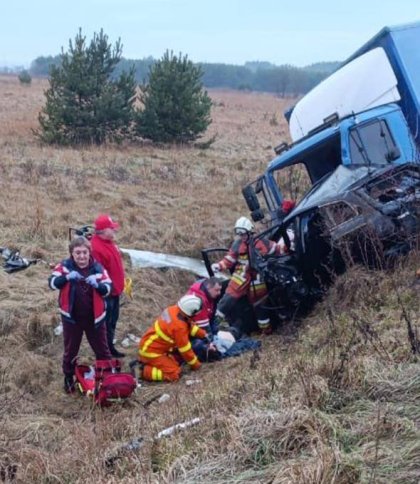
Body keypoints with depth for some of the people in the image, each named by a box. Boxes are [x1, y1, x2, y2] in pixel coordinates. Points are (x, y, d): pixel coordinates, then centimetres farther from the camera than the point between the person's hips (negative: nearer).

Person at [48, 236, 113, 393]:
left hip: (94, 317, 1)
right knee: (70, 350, 15)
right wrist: (67, 277, -35)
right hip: (71, 317, -1)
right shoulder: (65, 266, -9)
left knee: (102, 349, 13)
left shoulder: (97, 268, -6)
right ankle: (68, 378, 33)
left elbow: (108, 289, -8)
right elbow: (52, 282, -18)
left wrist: (97, 284, -29)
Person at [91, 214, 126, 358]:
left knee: (113, 320, 20)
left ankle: (110, 347, 33)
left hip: (115, 290, 10)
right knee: (106, 322, 1)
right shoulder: (97, 247, -25)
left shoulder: (108, 242, 7)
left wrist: (119, 285, 22)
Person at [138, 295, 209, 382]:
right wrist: (195, 364, 0)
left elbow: (190, 325, 15)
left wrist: (203, 334, 8)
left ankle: (145, 362, 15)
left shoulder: (174, 309, -6)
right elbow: (185, 349, -15)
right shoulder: (179, 327, -28)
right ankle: (143, 371, -11)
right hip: (151, 352, -9)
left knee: (178, 357, 19)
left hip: (148, 344, 9)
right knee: (174, 374, -12)